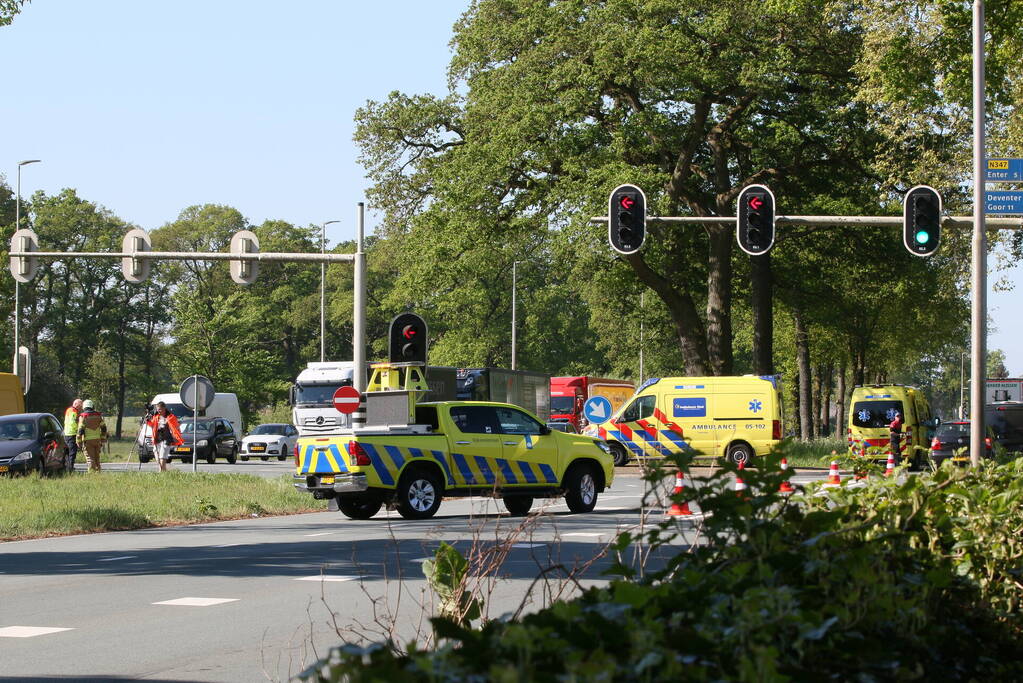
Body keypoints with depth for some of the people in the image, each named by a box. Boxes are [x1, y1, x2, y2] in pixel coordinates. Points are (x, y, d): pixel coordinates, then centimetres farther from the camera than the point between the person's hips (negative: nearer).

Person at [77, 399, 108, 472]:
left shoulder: (83, 417, -6)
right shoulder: (98, 415, 6)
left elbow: (80, 430, -10)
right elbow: (103, 428, 10)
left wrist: (79, 442, -5)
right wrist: (103, 439, 18)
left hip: (88, 440, -4)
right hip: (97, 439, 4)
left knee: (90, 458, -3)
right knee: (97, 458, 15)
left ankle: (92, 472, -11)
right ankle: (98, 471, 16)